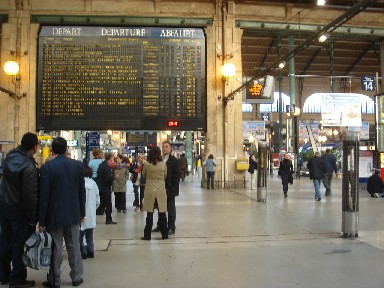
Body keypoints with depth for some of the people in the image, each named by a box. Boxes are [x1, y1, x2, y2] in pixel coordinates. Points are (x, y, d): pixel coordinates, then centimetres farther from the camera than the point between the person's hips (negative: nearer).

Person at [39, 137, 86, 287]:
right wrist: (82, 212, 13)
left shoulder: (47, 167, -12)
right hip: (73, 214, 3)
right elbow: (82, 190, 3)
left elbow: (43, 195, -11)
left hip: (54, 214, -3)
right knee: (74, 246, 12)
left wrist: (41, 219, -4)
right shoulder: (78, 165, -2)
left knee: (55, 248, 6)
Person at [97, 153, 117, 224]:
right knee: (108, 204, 3)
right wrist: (114, 177, -9)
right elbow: (108, 179, -26)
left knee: (102, 204, 16)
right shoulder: (106, 167, -20)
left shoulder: (101, 165, 9)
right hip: (106, 189, -9)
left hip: (101, 188, 9)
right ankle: (108, 220, 10)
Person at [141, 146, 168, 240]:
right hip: (161, 189, 1)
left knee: (150, 213, 5)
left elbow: (144, 175, 7)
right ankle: (164, 234, 14)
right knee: (162, 213, 7)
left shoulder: (147, 164, -8)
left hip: (150, 190, -1)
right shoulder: (163, 164, -4)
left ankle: (147, 235, 9)